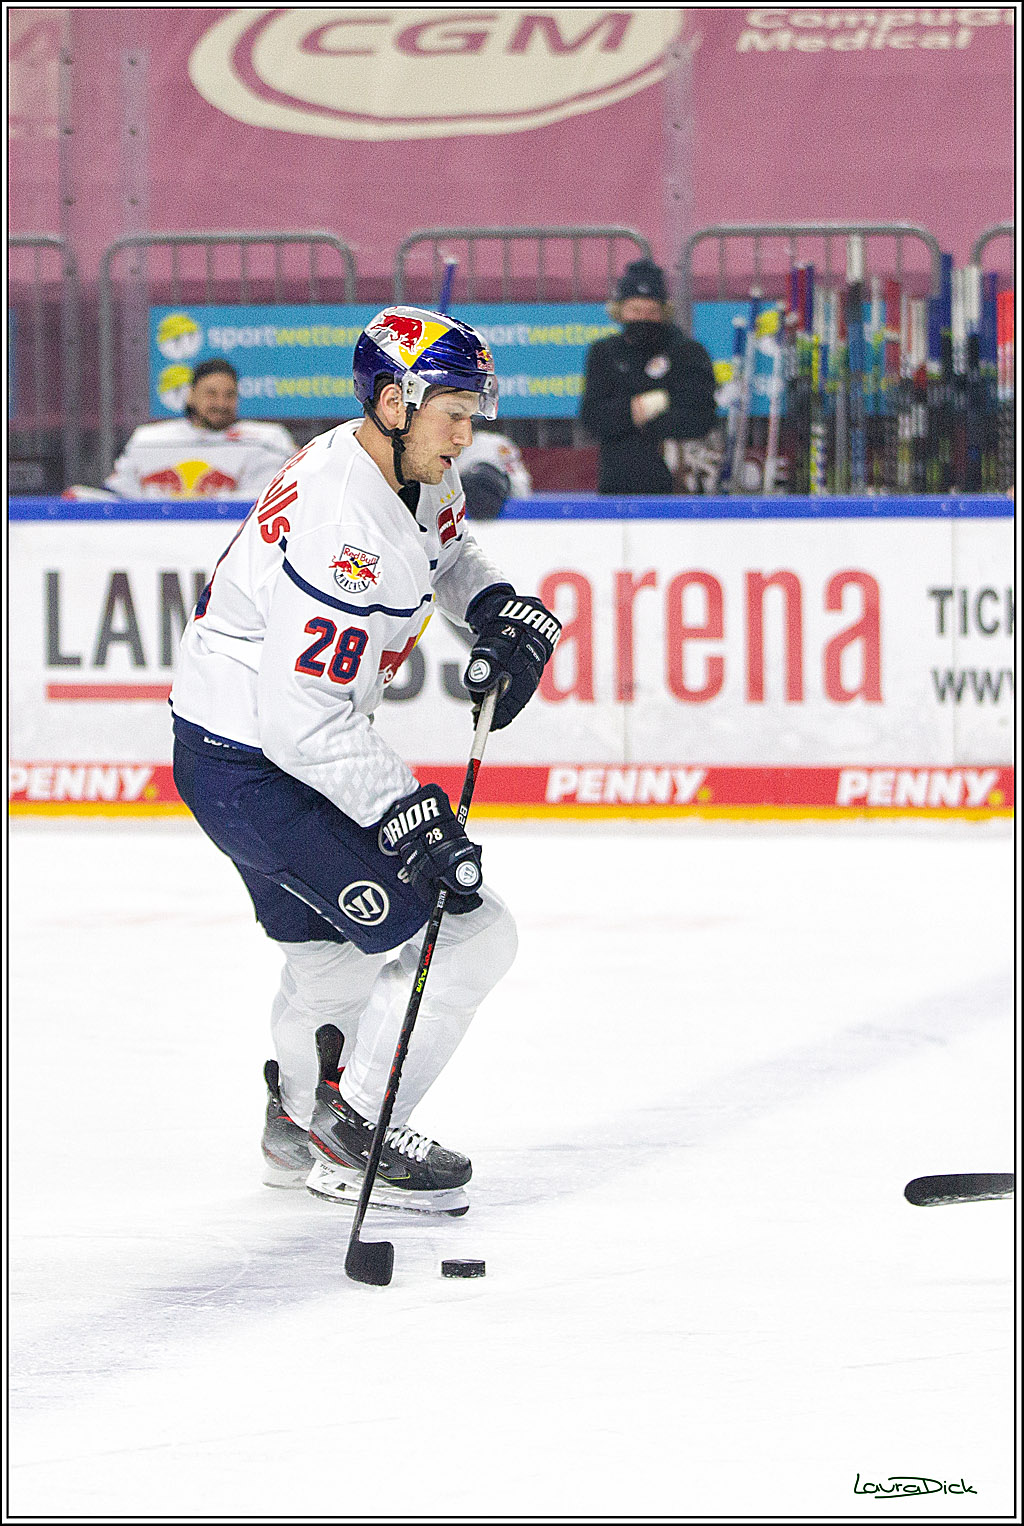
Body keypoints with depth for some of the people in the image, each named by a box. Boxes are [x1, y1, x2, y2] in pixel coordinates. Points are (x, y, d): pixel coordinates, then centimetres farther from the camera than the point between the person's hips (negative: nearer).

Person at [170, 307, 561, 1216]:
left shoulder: (415, 475, -1)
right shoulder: (342, 528, -31)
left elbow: (450, 554, 24)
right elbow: (305, 721, -33)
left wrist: (505, 614, 5)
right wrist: (410, 816, -32)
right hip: (250, 768, -10)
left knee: (330, 937, 30)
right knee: (468, 931, -11)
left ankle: (299, 1126, 51)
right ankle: (350, 1139, 1)